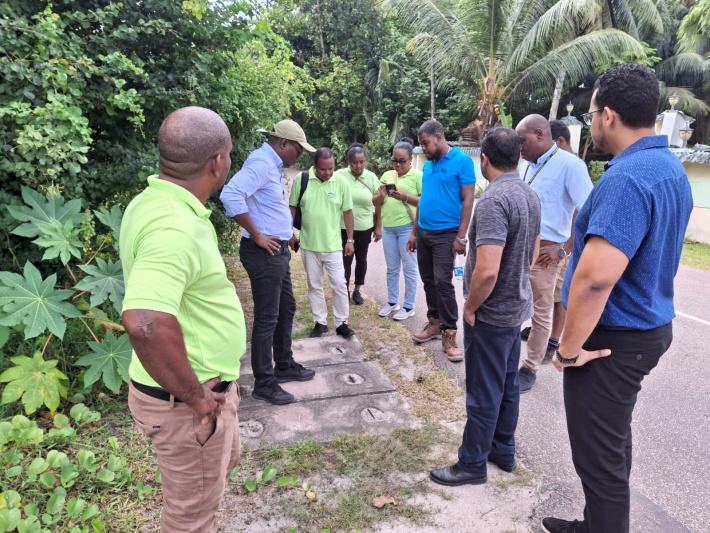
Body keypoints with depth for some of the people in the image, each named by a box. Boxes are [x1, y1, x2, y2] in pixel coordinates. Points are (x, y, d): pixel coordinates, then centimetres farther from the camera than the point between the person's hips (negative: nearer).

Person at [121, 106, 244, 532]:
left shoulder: (155, 203, 3)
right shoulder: (175, 227, -30)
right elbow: (146, 324, -44)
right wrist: (194, 396, -28)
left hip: (204, 387, 10)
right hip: (187, 403, -10)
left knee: (225, 460, 33)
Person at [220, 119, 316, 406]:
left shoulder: (272, 165, 14)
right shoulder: (261, 163, -18)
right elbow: (230, 194, -33)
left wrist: (287, 232, 18)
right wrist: (257, 236, -26)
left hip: (278, 251, 10)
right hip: (265, 253, -10)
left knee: (287, 308, 19)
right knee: (267, 318, -1)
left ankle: (284, 365, 35)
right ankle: (264, 383, 13)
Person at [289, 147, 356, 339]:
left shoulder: (341, 182, -7)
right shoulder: (301, 180, -6)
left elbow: (347, 212, 0)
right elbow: (292, 208, 4)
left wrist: (350, 240, 2)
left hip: (333, 245, -1)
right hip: (308, 244, 1)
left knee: (339, 285, 1)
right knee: (314, 286, 12)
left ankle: (341, 323, 15)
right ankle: (320, 322, 25)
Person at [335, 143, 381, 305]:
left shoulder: (371, 177, -2)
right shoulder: (340, 175, -8)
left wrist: (378, 227, 2)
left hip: (365, 228, 2)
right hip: (344, 228, -2)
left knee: (361, 258, 13)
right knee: (345, 259, 2)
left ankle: (357, 290, 29)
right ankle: (345, 291, 18)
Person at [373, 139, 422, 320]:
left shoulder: (417, 175, -4)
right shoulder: (387, 175, 13)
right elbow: (376, 203, 14)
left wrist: (405, 197, -21)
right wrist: (381, 195, -8)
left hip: (408, 227, -5)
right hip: (388, 228, 6)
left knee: (409, 268, 3)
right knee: (392, 268, 15)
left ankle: (409, 307, 14)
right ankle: (392, 302, 28)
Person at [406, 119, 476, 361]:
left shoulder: (462, 161, -9)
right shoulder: (428, 165, 11)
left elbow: (467, 200, -12)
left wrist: (461, 237, -17)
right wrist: (414, 232, 15)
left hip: (445, 234, -7)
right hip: (423, 232, 7)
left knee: (443, 282, -8)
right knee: (428, 281, 12)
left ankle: (449, 334, 2)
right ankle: (434, 323, 26)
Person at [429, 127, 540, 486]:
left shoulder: (494, 200, -25)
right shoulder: (530, 195, 5)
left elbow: (487, 270, -32)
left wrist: (470, 307, -16)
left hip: (491, 313, -9)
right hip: (518, 306, 9)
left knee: (484, 392, 4)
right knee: (507, 384, 20)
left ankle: (473, 463, 20)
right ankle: (504, 451, 35)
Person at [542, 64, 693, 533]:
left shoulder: (626, 178, -24)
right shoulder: (671, 169, 8)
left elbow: (595, 277, -33)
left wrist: (570, 348, -20)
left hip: (614, 339, -10)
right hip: (649, 325, 10)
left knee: (600, 455, 6)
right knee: (613, 442, 23)